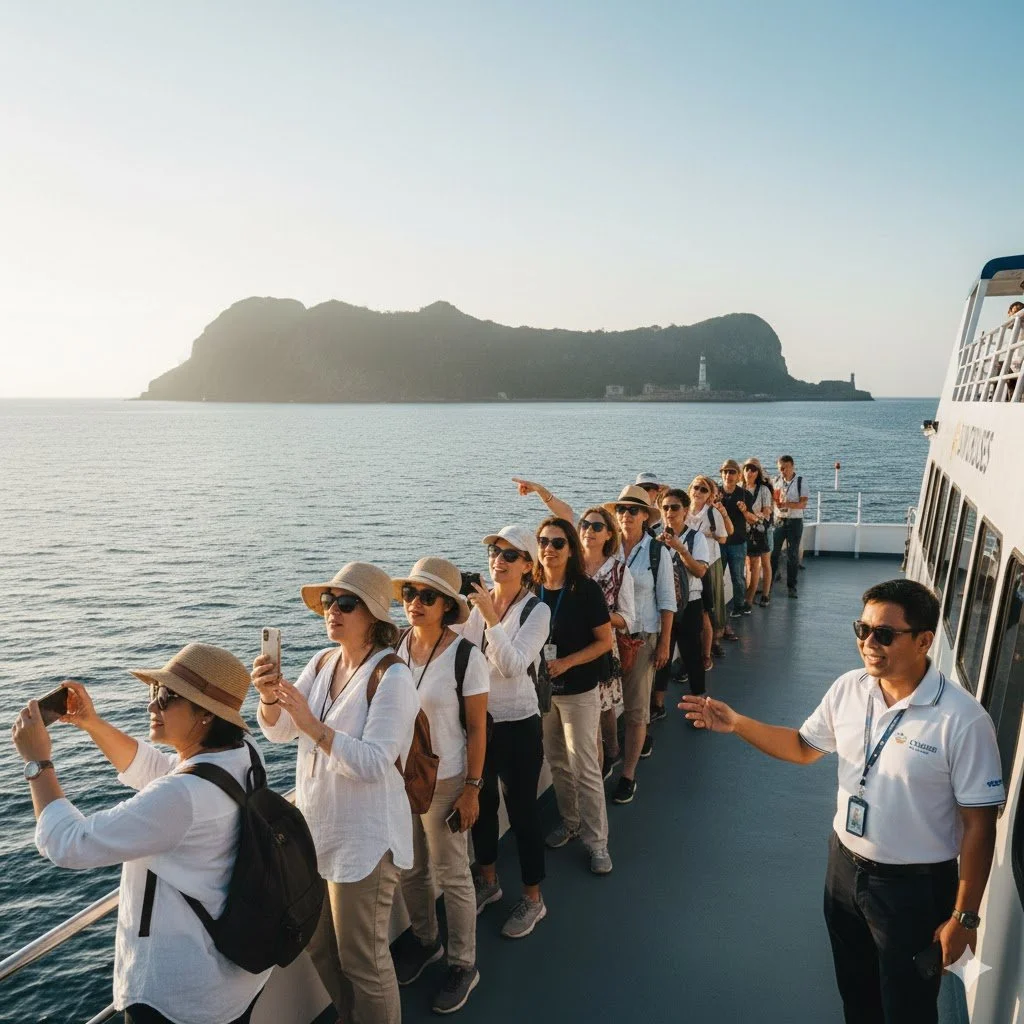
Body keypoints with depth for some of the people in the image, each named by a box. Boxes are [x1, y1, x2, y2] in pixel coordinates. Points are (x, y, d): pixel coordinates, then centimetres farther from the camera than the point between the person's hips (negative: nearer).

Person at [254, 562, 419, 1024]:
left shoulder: (392, 677, -21)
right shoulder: (321, 663, 1)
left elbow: (374, 764, -26)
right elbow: (277, 731, -2)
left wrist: (312, 724, -33)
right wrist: (270, 696, -22)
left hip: (363, 839, -8)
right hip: (316, 828, 8)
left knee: (362, 960, 9)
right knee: (318, 945, 25)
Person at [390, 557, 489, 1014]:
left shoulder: (465, 656, -18)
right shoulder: (394, 647, -6)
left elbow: (477, 728, -12)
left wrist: (472, 789, -11)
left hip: (444, 780, -4)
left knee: (451, 876, 11)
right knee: (410, 870, 21)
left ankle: (463, 965, 32)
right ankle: (424, 941, 46)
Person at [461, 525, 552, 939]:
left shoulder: (536, 611, -13)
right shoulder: (477, 601, -1)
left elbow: (512, 666, -25)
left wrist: (491, 618, -31)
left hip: (517, 723, -5)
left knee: (522, 809, 8)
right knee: (481, 802, 20)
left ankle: (532, 897, 30)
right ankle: (488, 880, 43)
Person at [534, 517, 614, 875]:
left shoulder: (586, 589, -14)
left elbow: (605, 641, -11)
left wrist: (566, 663, -20)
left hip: (579, 690, -4)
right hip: (541, 688, 4)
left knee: (585, 767, 2)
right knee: (557, 762, 18)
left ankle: (596, 839, 18)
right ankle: (569, 821, 38)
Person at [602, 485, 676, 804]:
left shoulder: (656, 551, -5)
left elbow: (667, 601, -2)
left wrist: (664, 643, -4)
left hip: (642, 637, -2)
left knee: (635, 707, 2)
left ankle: (628, 775, 15)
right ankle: (643, 738, 42)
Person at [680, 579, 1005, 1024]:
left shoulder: (962, 719, -24)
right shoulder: (849, 688, -8)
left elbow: (978, 824, -16)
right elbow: (804, 747, 6)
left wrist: (964, 916, -11)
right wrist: (736, 724, -7)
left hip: (914, 886, -5)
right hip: (845, 865, 5)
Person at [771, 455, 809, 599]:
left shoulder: (800, 482, -5)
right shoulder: (776, 481, 4)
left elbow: (803, 504, -12)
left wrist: (787, 504, -27)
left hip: (795, 522, -2)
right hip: (778, 521, 2)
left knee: (793, 555, 4)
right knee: (773, 552, 2)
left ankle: (791, 586, 14)